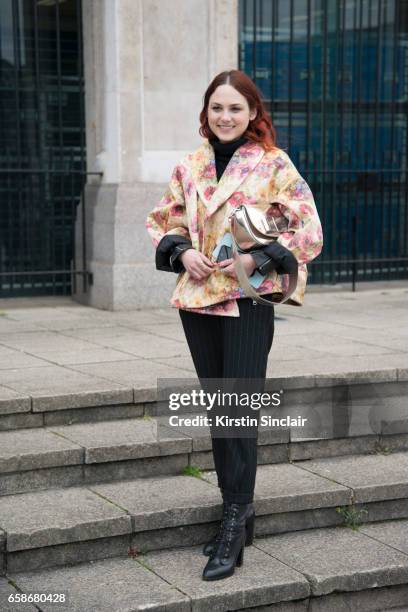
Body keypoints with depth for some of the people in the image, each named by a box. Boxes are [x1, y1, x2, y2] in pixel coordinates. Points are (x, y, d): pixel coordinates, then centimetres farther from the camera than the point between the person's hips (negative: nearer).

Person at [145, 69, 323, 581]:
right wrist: (181, 252, -2)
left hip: (249, 300, -5)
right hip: (198, 298, 5)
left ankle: (234, 524, -1)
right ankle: (238, 512, 23)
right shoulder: (189, 167, 9)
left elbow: (309, 232, -5)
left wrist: (258, 258, -15)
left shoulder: (274, 165, -4)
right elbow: (161, 221, 18)